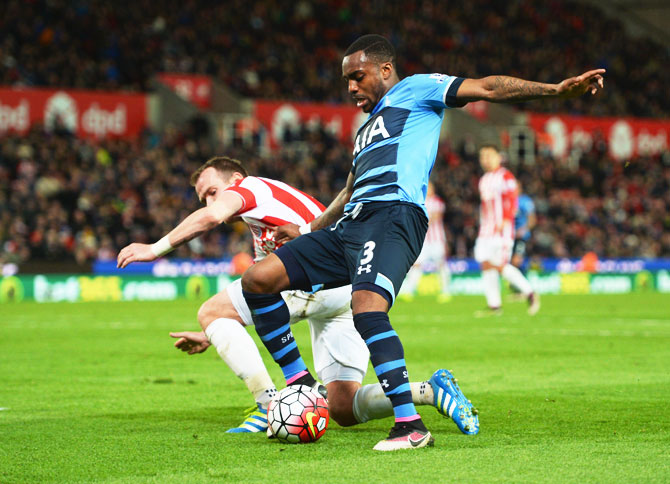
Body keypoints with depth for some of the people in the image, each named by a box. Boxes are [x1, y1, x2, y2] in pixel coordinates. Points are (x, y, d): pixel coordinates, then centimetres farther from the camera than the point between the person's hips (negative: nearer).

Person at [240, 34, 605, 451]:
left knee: (367, 306, -33)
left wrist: (556, 89, -9)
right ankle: (300, 385, 2)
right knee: (258, 279, -4)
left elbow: (487, 89, 2)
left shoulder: (415, 89, 12)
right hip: (349, 225, 9)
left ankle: (411, 427, -31)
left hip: (393, 213, -9)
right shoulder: (367, 129, 35)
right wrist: (307, 231, 44)